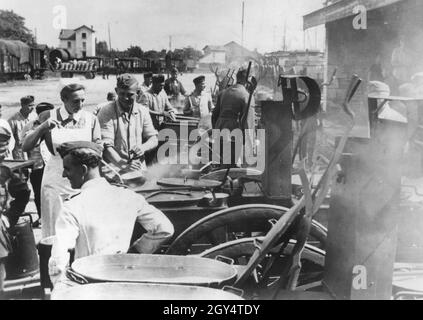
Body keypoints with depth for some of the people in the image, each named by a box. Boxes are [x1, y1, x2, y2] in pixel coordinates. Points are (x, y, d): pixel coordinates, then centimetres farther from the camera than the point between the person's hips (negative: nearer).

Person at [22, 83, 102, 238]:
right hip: (55, 179, 0)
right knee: (53, 229, 5)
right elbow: (26, 147, -5)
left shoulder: (90, 119, 0)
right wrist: (42, 127, -19)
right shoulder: (48, 117, -1)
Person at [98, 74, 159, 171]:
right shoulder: (106, 112, -4)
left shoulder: (142, 111, 9)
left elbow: (154, 139, 10)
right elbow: (106, 145, -12)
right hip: (114, 169, -3)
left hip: (139, 168, 3)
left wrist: (143, 147, -13)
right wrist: (123, 166, -24)